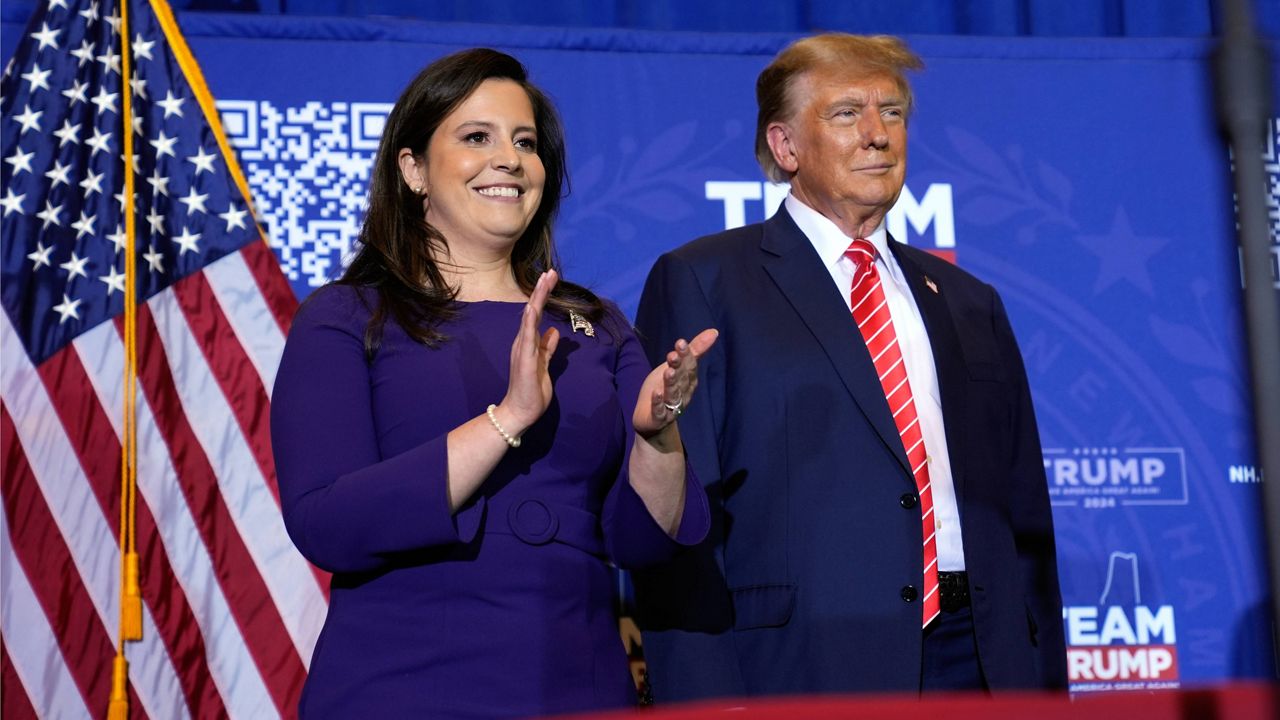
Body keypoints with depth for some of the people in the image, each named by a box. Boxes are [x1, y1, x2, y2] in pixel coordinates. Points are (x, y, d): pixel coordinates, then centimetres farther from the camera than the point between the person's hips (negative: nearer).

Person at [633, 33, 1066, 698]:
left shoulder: (969, 305, 18)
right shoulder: (701, 285, 3)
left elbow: (1025, 518, 16)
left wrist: (1045, 689, 8)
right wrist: (705, 699, -13)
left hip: (980, 665, 5)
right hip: (805, 669, -4)